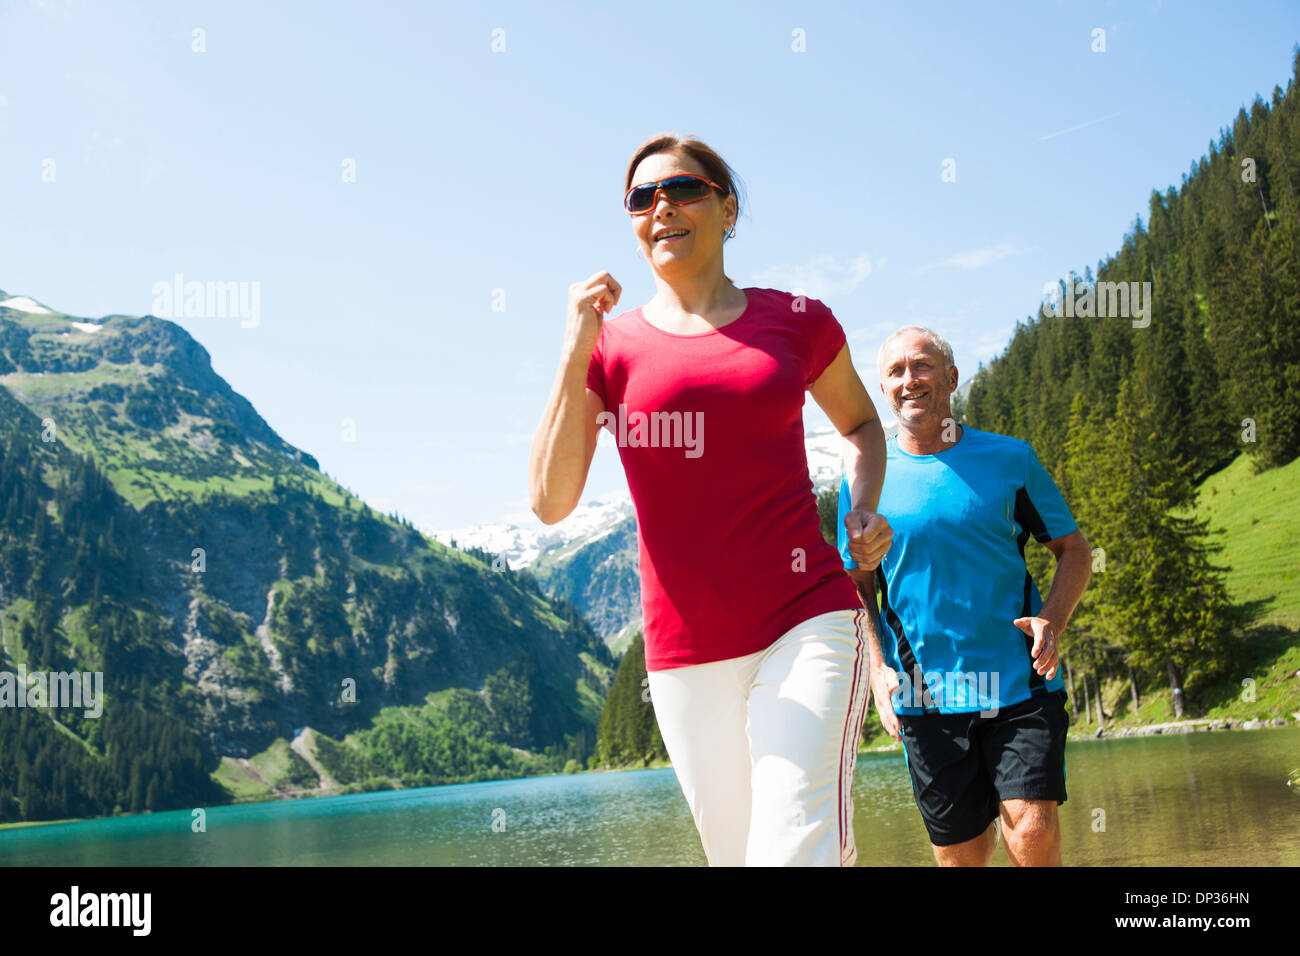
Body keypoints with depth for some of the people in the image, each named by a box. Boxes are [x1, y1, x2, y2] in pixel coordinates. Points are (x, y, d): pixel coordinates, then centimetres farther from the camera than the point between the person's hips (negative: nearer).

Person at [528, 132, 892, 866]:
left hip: (808, 621, -1)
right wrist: (577, 352, -11)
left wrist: (866, 509, 4)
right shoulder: (611, 345, 4)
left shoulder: (796, 320, 5)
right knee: (738, 852, 10)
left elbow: (861, 423, 24)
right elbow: (551, 501, -5)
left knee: (796, 849, -19)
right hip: (685, 652, 2)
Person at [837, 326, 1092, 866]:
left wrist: (1052, 621, -8)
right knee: (960, 855, 6)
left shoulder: (1009, 459, 4)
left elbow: (1074, 549, 10)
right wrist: (877, 668, -4)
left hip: (1020, 684, -1)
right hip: (924, 696, 1)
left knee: (1033, 834, -15)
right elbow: (857, 586, 11)